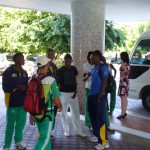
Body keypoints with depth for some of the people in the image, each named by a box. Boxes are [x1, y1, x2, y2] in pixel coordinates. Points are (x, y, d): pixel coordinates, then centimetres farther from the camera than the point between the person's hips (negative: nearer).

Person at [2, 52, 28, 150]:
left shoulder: (24, 72, 10)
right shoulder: (8, 71, -6)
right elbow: (5, 87, -9)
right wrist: (17, 86, -19)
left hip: (23, 102, 5)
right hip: (12, 102, -5)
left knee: (21, 123, 12)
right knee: (10, 124, 0)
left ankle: (18, 142, 30)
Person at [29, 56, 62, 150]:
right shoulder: (51, 80, -17)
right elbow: (56, 100, -13)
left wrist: (31, 114, 14)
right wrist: (60, 107, 9)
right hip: (47, 113, -6)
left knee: (44, 135, 23)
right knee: (45, 138, 5)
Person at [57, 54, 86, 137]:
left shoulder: (74, 69, 3)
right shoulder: (60, 70, -8)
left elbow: (75, 81, 7)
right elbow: (57, 82, -5)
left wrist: (75, 92, -3)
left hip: (72, 93, 3)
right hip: (63, 93, -3)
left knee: (76, 112, 6)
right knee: (64, 112, 6)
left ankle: (78, 131, 16)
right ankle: (66, 130, 20)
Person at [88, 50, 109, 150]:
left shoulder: (103, 67, -9)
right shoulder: (94, 69, 15)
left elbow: (104, 83, -14)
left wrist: (100, 97, -17)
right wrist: (91, 95, 16)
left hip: (99, 97, -9)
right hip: (92, 96, 9)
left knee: (100, 119, -6)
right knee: (93, 117, 16)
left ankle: (104, 142, 0)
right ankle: (97, 135, 31)